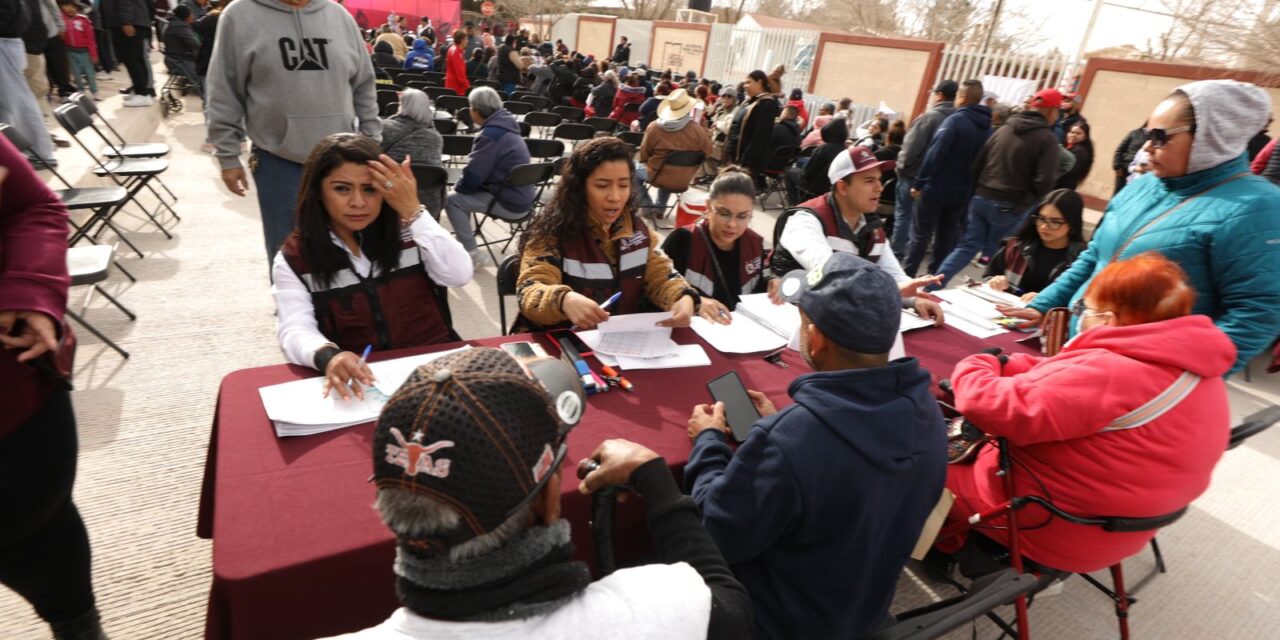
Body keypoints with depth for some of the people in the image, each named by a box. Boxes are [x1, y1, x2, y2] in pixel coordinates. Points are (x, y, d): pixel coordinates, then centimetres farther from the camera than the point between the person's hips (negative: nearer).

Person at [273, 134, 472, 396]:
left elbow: (459, 275, -10)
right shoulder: (293, 258, 3)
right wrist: (328, 356, -32)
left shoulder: (407, 230, 4)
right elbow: (295, 330, -10)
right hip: (358, 380, 0)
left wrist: (413, 211, -14)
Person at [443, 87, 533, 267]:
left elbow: (473, 175, -19)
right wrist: (460, 186, 14)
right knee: (461, 193, 21)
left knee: (451, 200, -5)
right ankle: (465, 240, 32)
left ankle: (473, 253, 0)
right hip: (520, 196, 9)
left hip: (509, 202, -9)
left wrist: (458, 187, 2)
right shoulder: (505, 127, 10)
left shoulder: (490, 134, -20)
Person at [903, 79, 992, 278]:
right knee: (946, 236, 15)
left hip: (936, 188, -6)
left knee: (920, 234, 0)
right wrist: (968, 187, 13)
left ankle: (906, 276, 2)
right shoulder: (988, 128, 8)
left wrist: (919, 182, -16)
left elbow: (934, 154, -20)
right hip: (961, 193, 6)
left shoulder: (955, 120, -13)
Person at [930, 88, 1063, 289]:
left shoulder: (1002, 130, 11)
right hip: (1010, 207, -5)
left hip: (981, 199, 5)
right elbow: (1044, 182, -13)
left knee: (967, 247, 8)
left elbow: (977, 165, 12)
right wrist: (1028, 204, 4)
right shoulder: (1047, 139, -6)